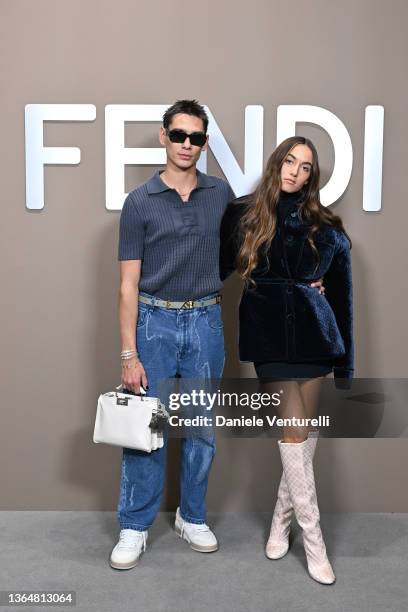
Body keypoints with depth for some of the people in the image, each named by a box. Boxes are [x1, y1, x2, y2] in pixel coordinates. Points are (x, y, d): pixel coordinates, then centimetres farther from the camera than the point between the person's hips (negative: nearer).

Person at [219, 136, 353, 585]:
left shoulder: (325, 228, 4)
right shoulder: (243, 214, 1)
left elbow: (341, 295, 7)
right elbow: (219, 269, 6)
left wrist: (345, 363, 6)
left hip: (313, 333, 2)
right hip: (269, 333, -2)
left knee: (302, 430, 6)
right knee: (294, 431, -3)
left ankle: (282, 519, 26)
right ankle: (313, 540, 8)